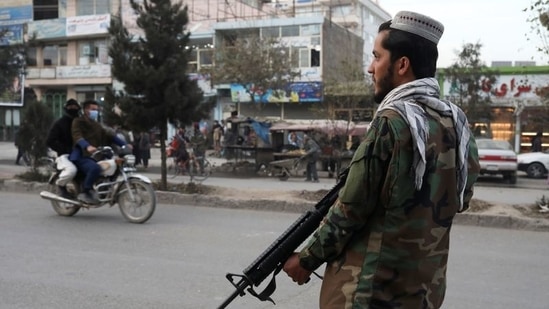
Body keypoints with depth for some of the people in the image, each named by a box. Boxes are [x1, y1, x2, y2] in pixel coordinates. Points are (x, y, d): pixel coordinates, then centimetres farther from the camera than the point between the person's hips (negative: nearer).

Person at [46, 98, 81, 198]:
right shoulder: (59, 123, 2)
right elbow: (50, 141, -7)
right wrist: (65, 150, -15)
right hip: (64, 155, -6)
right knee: (71, 170, -36)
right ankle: (60, 184, -3)